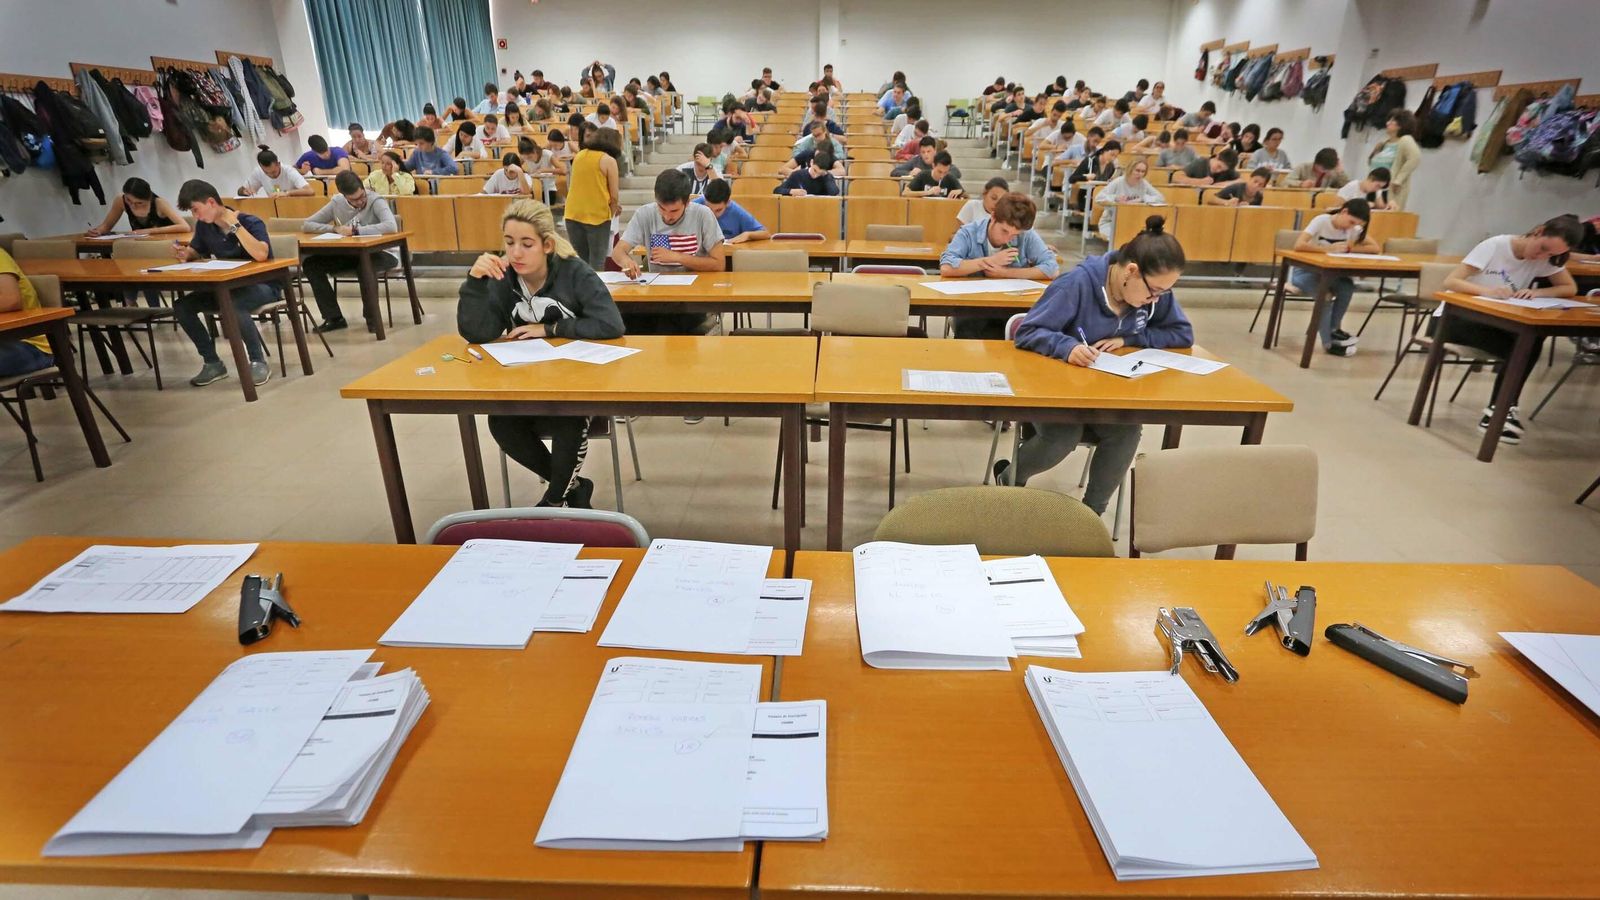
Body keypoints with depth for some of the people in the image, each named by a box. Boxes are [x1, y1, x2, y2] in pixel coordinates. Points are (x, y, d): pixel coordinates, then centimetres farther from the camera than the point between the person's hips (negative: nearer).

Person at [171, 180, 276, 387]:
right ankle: (212, 363, 1)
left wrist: (234, 225, -30)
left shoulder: (251, 223, -17)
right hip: (226, 286, 7)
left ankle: (258, 362, -18)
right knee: (182, 306, -11)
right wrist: (185, 254, -5)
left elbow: (260, 254, -36)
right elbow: (196, 252, 19)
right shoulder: (204, 226, 3)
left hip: (261, 285, -7)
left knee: (233, 306, -37)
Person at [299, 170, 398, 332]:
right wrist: (335, 229, -14)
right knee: (310, 264, -12)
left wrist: (355, 231, -29)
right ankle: (334, 317, -6)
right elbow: (305, 225, 3)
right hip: (348, 255, 5)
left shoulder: (376, 201, -15)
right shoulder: (336, 203, 0)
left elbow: (391, 226, -36)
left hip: (376, 254, -5)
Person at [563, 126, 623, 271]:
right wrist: (613, 210, 16)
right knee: (597, 263, 2)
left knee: (579, 261, 14)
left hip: (573, 214, 5)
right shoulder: (609, 160, -5)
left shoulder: (579, 155, 12)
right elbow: (614, 195, -5)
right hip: (597, 216, -5)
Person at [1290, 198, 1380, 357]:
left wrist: (1349, 249, -17)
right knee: (1325, 291, -33)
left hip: (1326, 273, 5)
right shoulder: (1321, 221, -18)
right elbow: (1299, 245, -32)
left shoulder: (1354, 229, 0)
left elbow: (1375, 248, -6)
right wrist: (1329, 249, -30)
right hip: (1303, 271, -5)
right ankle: (1329, 342, -21)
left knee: (1347, 286, -25)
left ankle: (1333, 330, -5)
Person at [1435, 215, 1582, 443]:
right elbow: (1450, 282, -21)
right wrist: (1486, 290, -39)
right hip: (1454, 318, -5)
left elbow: (1570, 288, -2)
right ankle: (1503, 408, -11)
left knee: (1531, 341, -25)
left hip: (1491, 323, 5)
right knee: (1519, 349, -27)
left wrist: (1537, 292, -22)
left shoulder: (1547, 259, 1)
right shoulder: (1495, 245, -14)